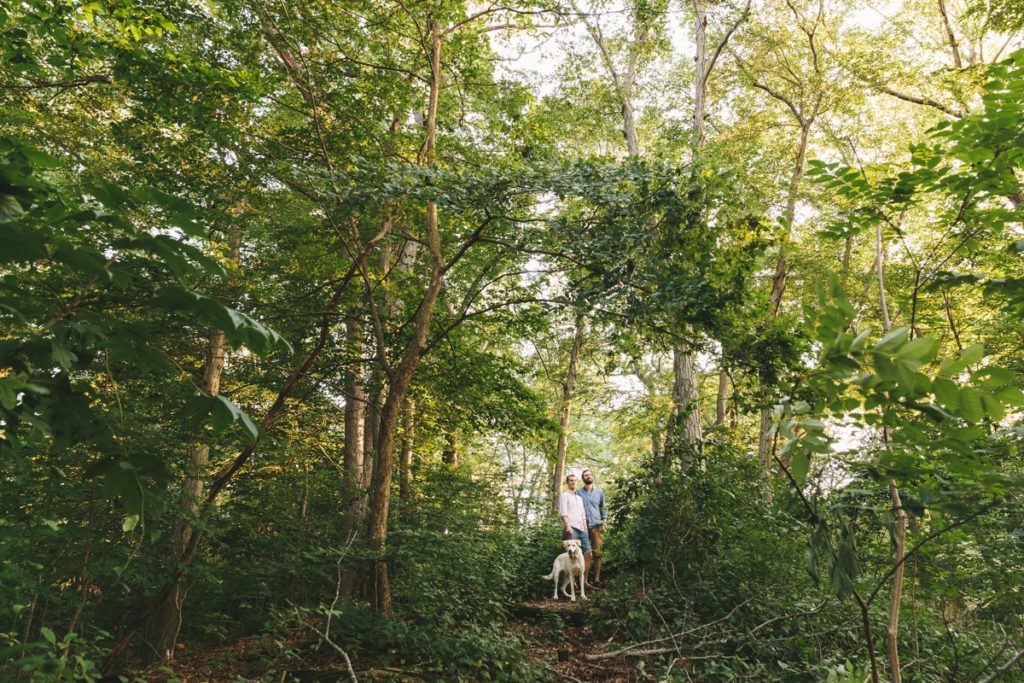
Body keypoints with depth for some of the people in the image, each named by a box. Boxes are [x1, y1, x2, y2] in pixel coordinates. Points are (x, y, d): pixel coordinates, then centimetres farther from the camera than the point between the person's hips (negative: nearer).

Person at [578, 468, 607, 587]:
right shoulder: (578, 493, 10)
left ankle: (597, 580, 2)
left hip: (597, 525, 1)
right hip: (583, 526, -1)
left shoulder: (599, 492, 14)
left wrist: (604, 521, 2)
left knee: (597, 553, -2)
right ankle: (585, 580, -5)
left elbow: (603, 508, 16)